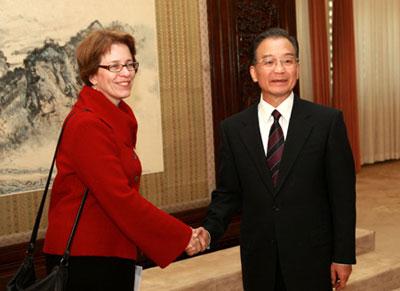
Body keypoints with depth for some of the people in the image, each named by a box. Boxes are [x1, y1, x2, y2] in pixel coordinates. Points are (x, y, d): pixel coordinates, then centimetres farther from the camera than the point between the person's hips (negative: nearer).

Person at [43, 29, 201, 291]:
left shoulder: (121, 119, 11)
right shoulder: (87, 124, -18)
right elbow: (120, 198, -23)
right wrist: (182, 236, -17)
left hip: (116, 254, 9)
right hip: (85, 259, -9)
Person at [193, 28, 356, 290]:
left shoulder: (328, 121, -6)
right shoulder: (233, 128, 1)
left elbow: (342, 194, -4)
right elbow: (228, 193, 5)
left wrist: (343, 256, -4)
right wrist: (210, 230, -12)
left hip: (311, 258, -1)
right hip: (258, 259, 2)